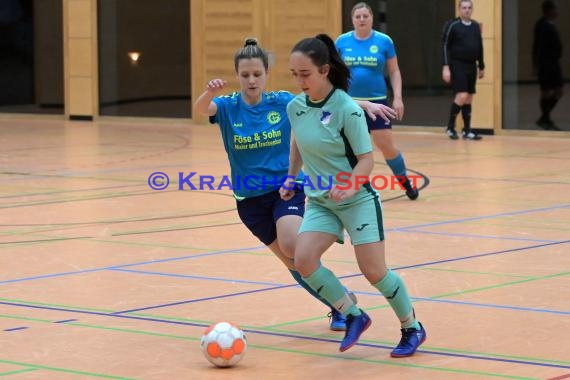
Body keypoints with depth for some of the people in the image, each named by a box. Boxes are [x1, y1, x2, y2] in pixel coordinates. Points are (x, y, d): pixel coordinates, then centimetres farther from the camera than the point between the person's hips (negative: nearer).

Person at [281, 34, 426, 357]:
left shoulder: (347, 109, -20)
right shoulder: (295, 107, -3)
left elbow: (366, 159, -16)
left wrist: (349, 186, -31)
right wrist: (291, 177, 19)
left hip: (357, 199, -5)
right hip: (320, 201, 5)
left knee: (374, 271, -6)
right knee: (304, 260, -16)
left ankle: (413, 328, 18)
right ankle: (353, 315, 3)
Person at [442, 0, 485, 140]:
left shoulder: (476, 26, 11)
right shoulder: (452, 25, -6)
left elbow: (479, 48, 18)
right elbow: (446, 46, -8)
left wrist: (481, 67, 19)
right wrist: (446, 67, -14)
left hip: (471, 66, 6)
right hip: (457, 65, -6)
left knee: (469, 98, 7)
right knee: (461, 96, -14)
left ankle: (467, 131, 12)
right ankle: (450, 127, 1)